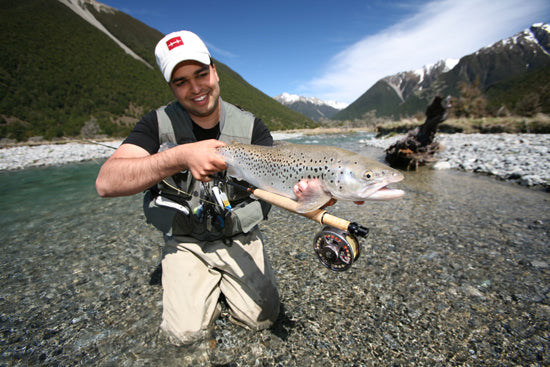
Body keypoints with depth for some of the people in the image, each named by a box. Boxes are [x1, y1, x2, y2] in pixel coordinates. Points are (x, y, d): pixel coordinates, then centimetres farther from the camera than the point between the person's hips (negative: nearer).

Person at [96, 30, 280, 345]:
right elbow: (106, 182, -21)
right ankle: (210, 283, 23)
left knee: (262, 318, -4)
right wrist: (181, 157, -37)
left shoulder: (250, 126, -7)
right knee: (187, 331, -9)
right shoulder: (159, 123, -9)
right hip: (184, 241, 0)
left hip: (240, 239, 1)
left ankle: (225, 281, 25)